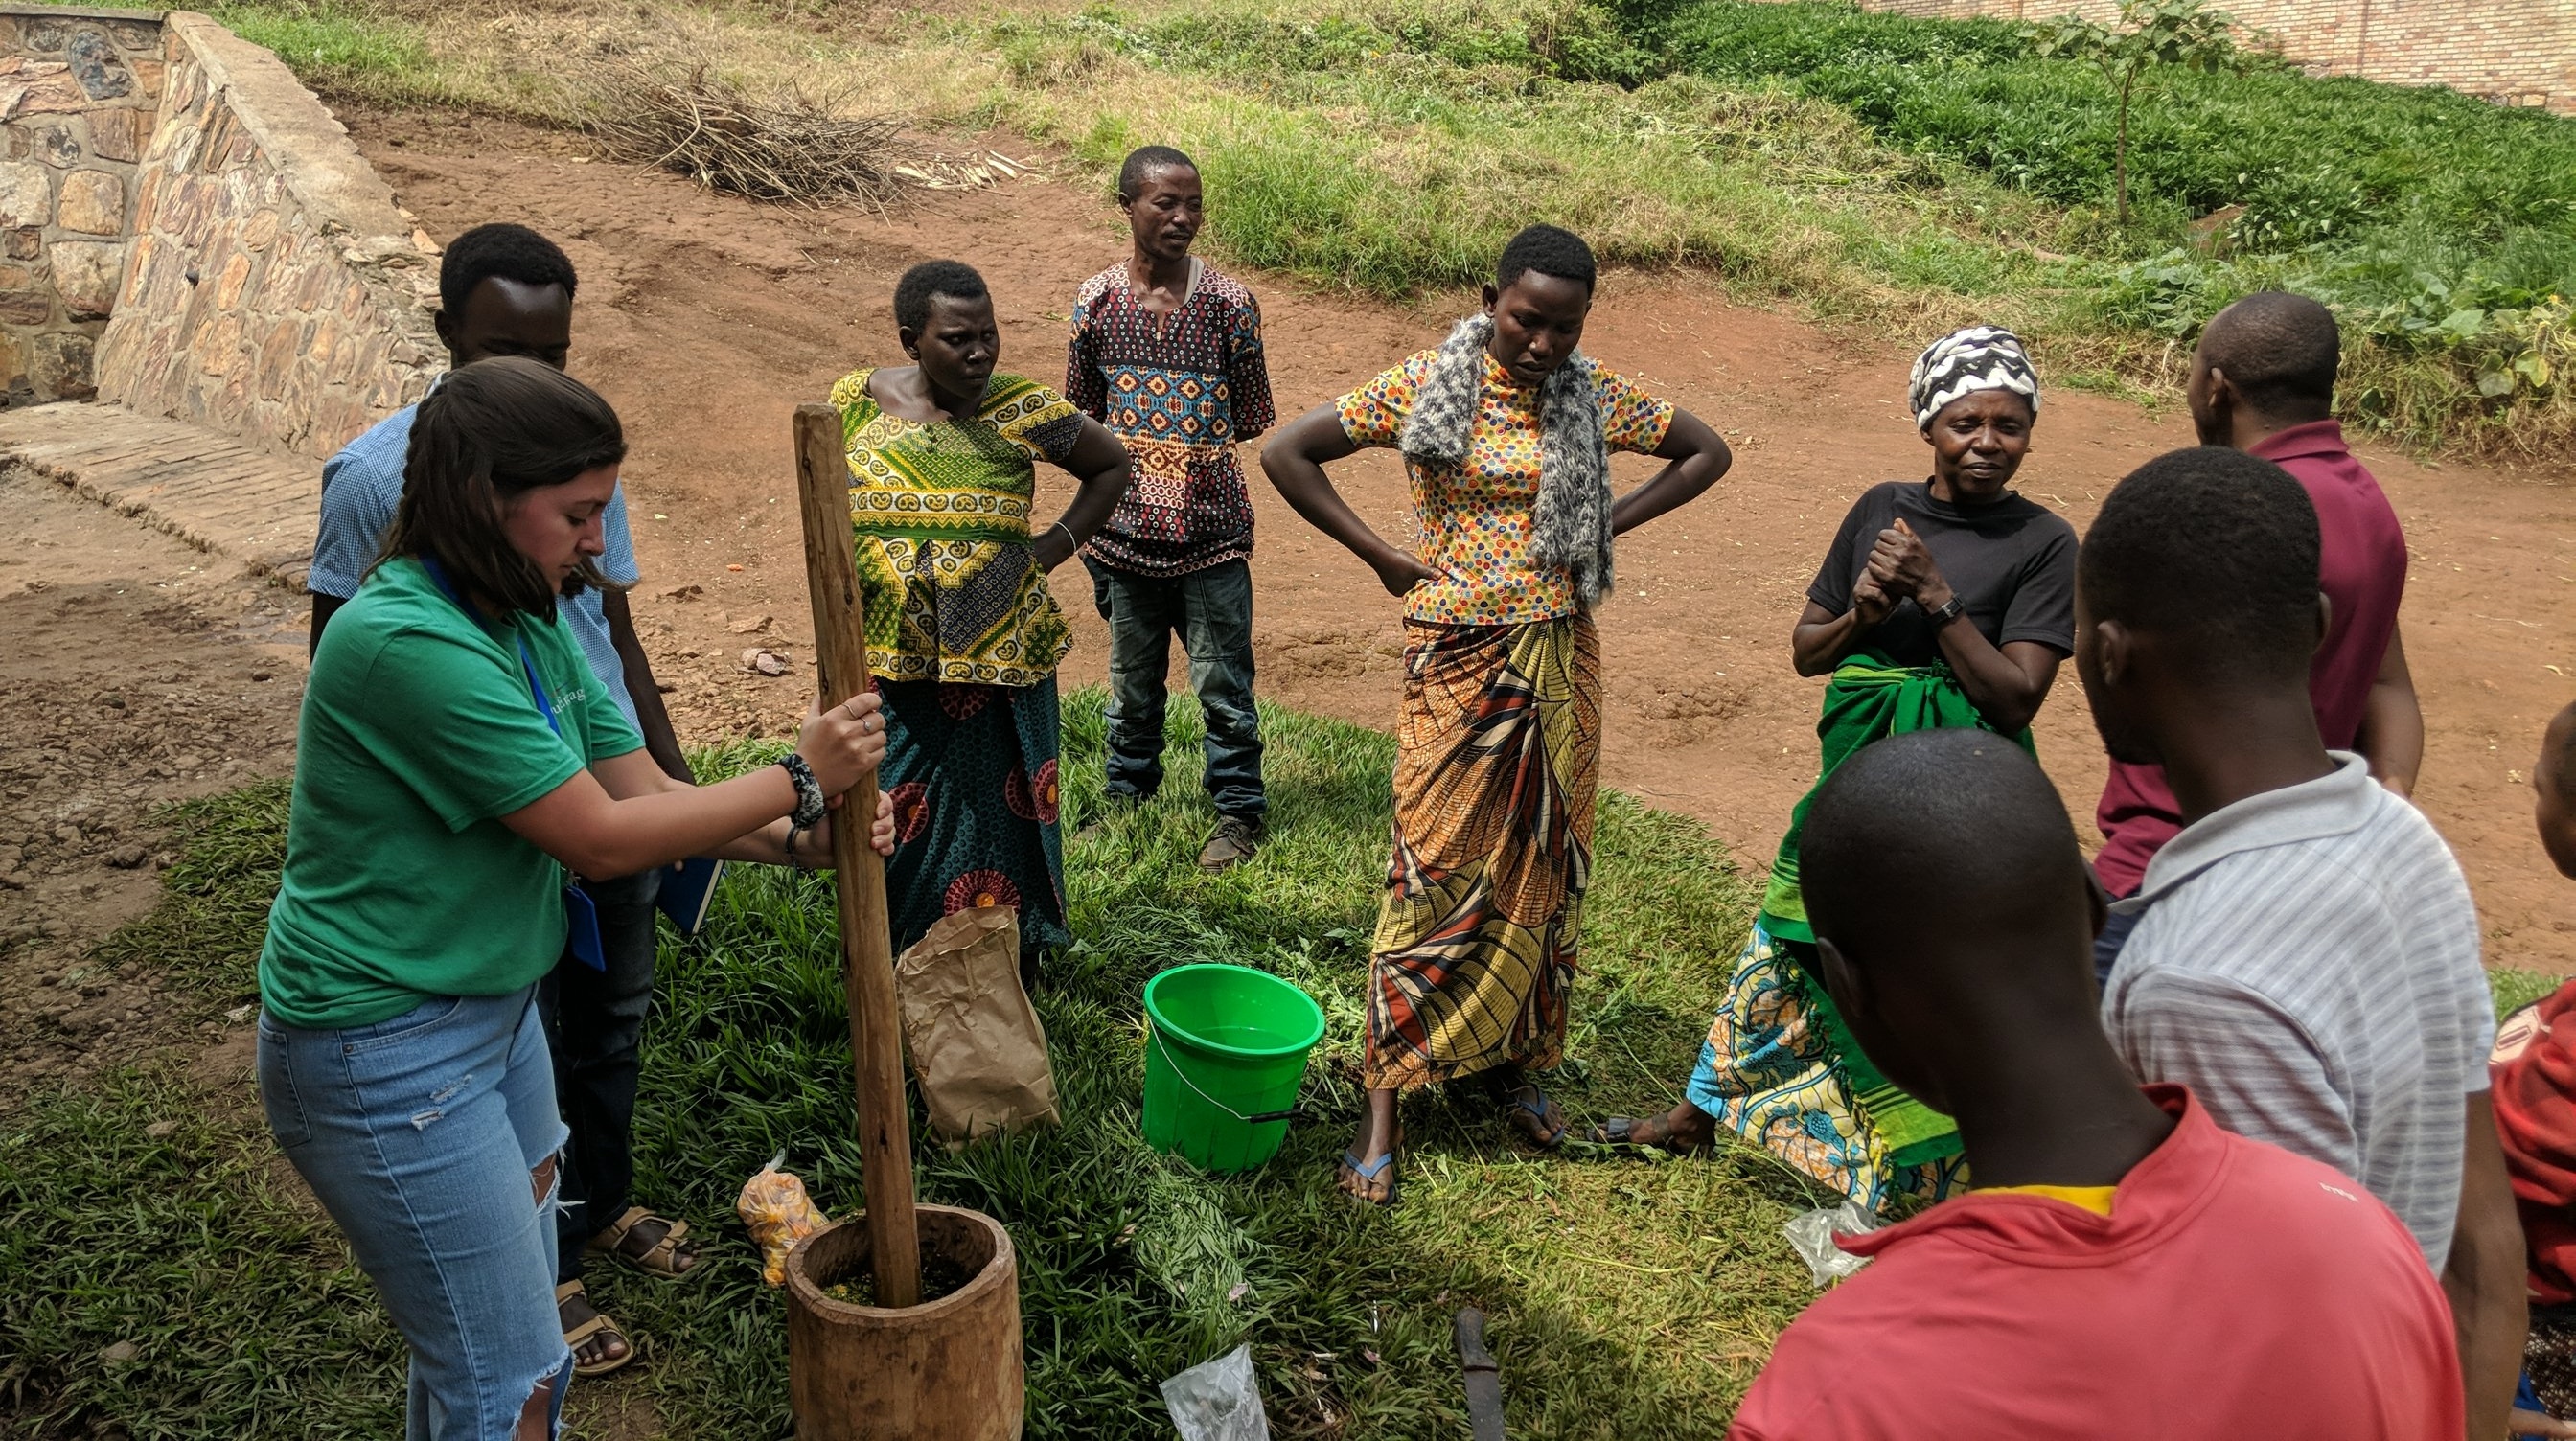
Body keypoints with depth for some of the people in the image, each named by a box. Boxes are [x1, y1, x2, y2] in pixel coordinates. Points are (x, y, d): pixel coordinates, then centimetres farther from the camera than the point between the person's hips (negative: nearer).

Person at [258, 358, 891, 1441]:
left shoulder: (534, 621, 2)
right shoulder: (408, 641, -27)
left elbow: (647, 791, 2)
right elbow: (603, 838, -25)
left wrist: (801, 837, -13)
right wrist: (800, 778, -18)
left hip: (494, 1010, 9)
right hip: (386, 1054, -9)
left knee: (484, 1335, 23)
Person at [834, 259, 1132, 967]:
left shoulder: (1022, 411, -8)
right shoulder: (857, 402, 0)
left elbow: (1111, 466, 8)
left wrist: (1053, 548, -3)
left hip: (994, 669, -2)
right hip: (886, 670, 3)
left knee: (996, 831, 6)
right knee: (888, 831, 11)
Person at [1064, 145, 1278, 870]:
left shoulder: (1229, 302, -5)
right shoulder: (1097, 301, 0)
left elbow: (1250, 419, 0)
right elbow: (1079, 416, 9)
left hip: (1211, 528, -2)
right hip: (1127, 526, 2)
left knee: (1222, 681, 5)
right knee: (1132, 679, 17)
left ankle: (1240, 810, 21)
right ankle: (1128, 795, 36)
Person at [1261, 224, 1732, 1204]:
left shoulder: (1597, 398, 2)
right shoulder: (1426, 386, -7)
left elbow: (1708, 452, 15)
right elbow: (1286, 453, -5)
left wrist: (1606, 526, 3)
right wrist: (1382, 555, -7)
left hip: (1560, 661, 4)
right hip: (1458, 659, -4)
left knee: (1543, 862, 11)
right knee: (1437, 867, -5)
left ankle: (1511, 1057, 30)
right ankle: (1384, 1108, 3)